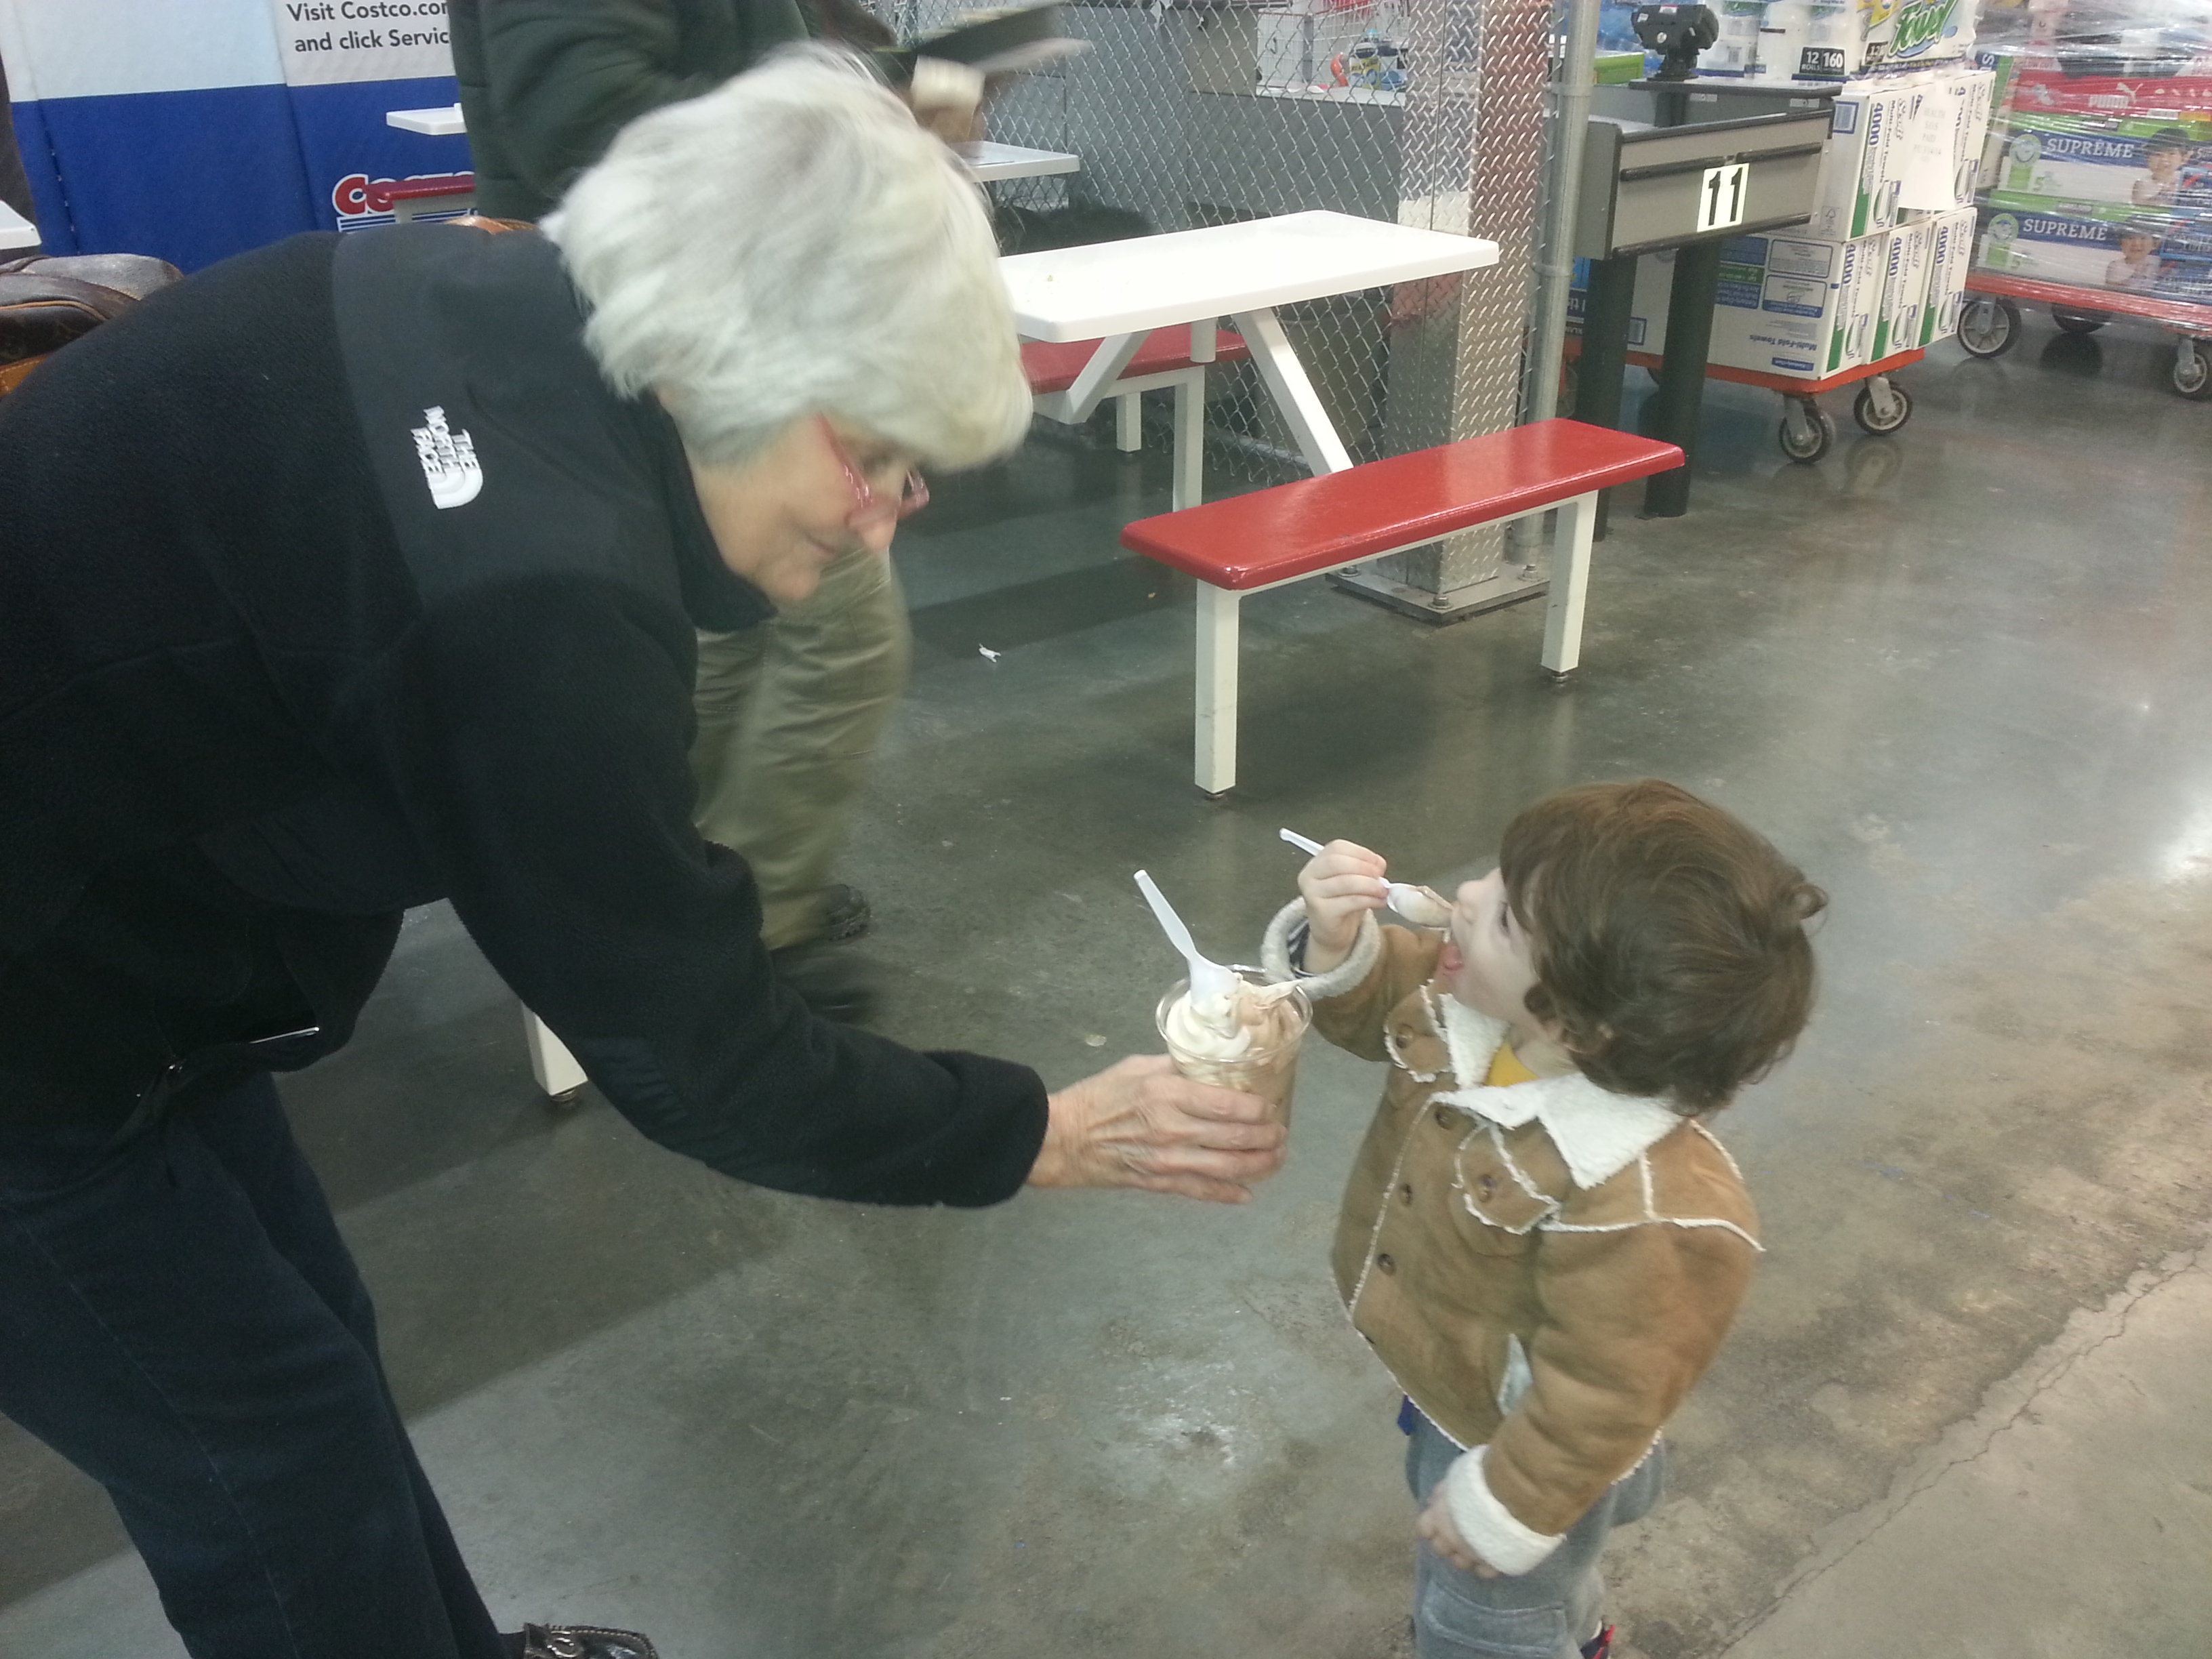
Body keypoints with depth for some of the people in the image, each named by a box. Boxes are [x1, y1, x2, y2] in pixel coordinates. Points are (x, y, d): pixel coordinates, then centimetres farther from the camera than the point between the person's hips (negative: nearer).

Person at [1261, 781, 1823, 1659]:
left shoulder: (1642, 1211, -44)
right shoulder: (1471, 1001, -25)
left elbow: (1602, 1394, -30)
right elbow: (1373, 1002, -5)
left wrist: (1504, 1506, -15)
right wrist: (1336, 941, -28)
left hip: (1513, 1435, -8)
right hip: (1448, 1384, 8)